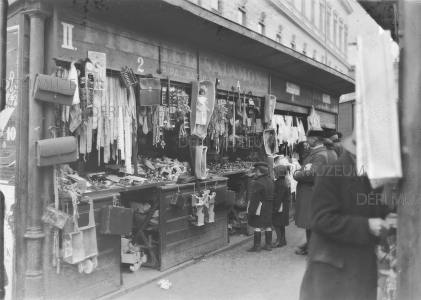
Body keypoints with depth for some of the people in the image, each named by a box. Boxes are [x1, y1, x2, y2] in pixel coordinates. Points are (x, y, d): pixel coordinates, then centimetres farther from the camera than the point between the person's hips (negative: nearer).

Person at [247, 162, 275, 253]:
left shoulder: (258, 183, -19)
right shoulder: (271, 181, 8)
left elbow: (255, 197, -19)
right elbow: (273, 194, 13)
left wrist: (251, 210, -15)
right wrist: (270, 205, 19)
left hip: (260, 207, -8)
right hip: (269, 207, 8)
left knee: (257, 226, -1)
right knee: (268, 226, 13)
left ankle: (257, 246, 3)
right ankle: (268, 244, 21)